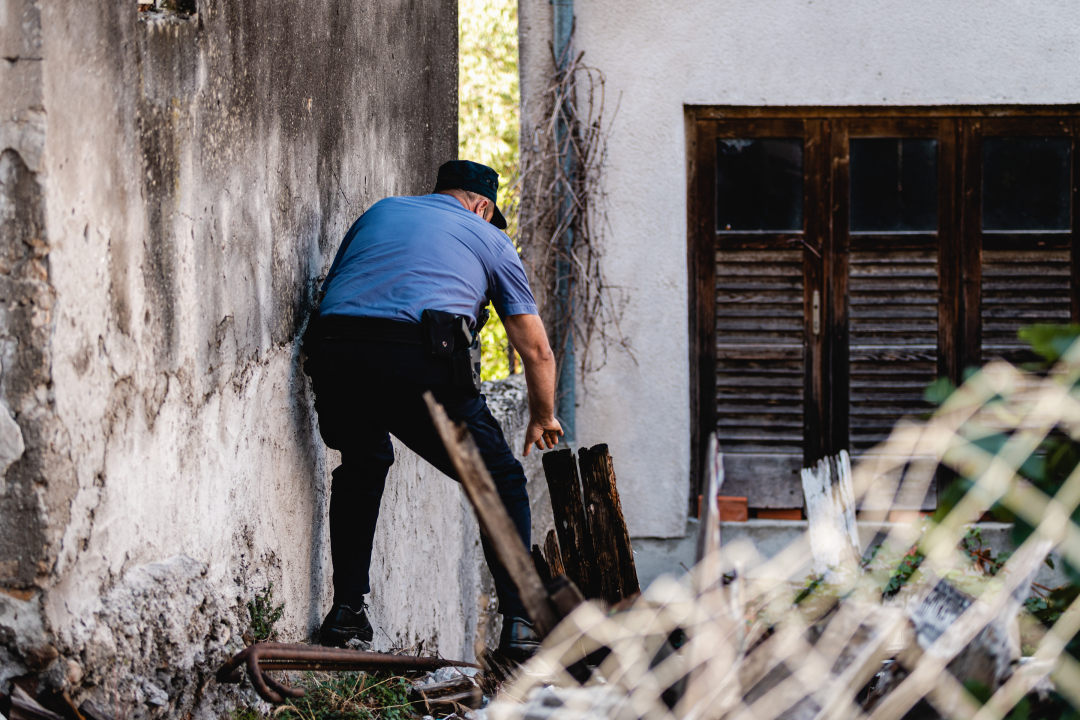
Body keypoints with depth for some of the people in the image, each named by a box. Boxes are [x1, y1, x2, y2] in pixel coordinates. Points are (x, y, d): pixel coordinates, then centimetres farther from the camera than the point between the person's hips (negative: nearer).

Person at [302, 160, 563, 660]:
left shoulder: (379, 212, 32)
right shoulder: (489, 239, 23)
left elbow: (332, 288, 31)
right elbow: (536, 350, 23)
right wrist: (543, 419, 39)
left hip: (332, 354, 4)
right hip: (420, 363, -3)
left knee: (361, 466, 33)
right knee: (500, 480, 14)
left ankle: (346, 609, 27)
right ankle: (519, 624, 4)